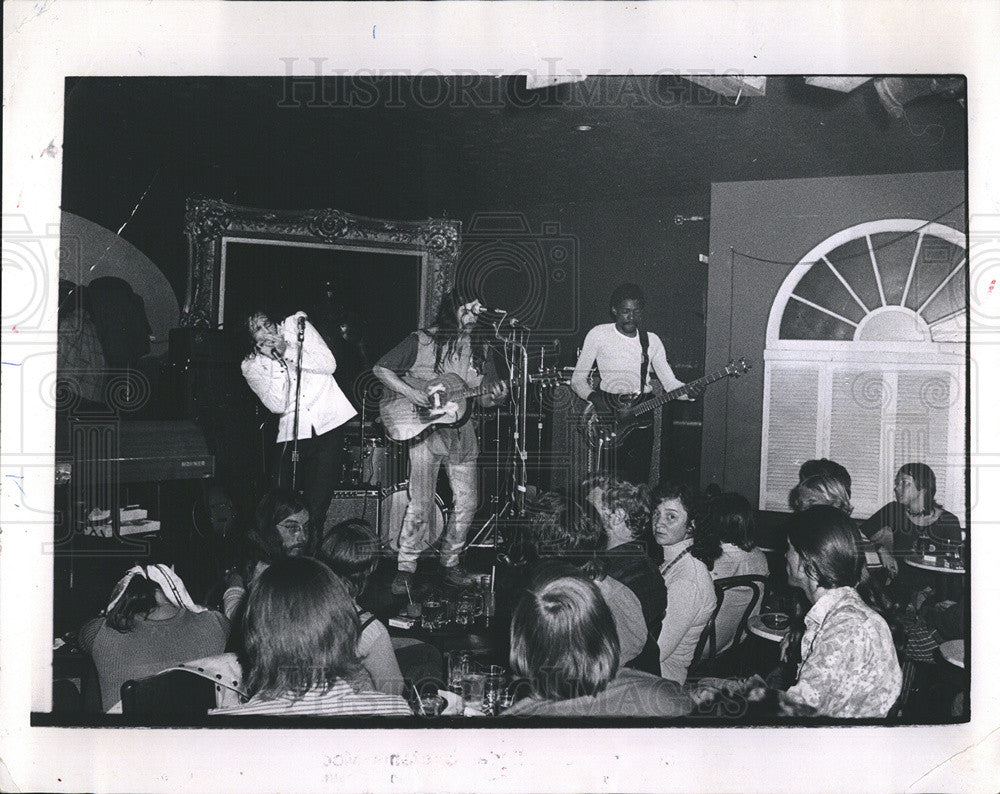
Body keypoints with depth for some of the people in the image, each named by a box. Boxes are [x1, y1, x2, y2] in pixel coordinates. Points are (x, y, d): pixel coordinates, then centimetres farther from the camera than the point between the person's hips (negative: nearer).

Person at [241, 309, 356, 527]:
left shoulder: (296, 325, 4)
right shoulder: (251, 365, 1)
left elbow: (329, 364, -5)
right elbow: (277, 406, -10)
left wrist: (288, 352, -13)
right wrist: (277, 362, -15)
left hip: (329, 421, 0)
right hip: (292, 431, 0)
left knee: (317, 504, -3)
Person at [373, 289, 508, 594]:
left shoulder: (480, 350, 10)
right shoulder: (421, 341, -3)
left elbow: (483, 398, 14)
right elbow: (380, 369, -2)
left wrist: (496, 397, -9)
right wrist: (409, 392, -14)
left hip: (462, 434, 5)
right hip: (425, 431, -5)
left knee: (467, 502, 5)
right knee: (421, 505, -7)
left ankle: (450, 563, 22)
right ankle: (405, 569, 5)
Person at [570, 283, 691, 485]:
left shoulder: (651, 340, 10)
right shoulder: (598, 335, 1)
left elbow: (670, 382, 6)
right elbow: (577, 379, 2)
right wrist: (594, 397, -17)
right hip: (608, 413, -3)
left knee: (639, 482, 1)